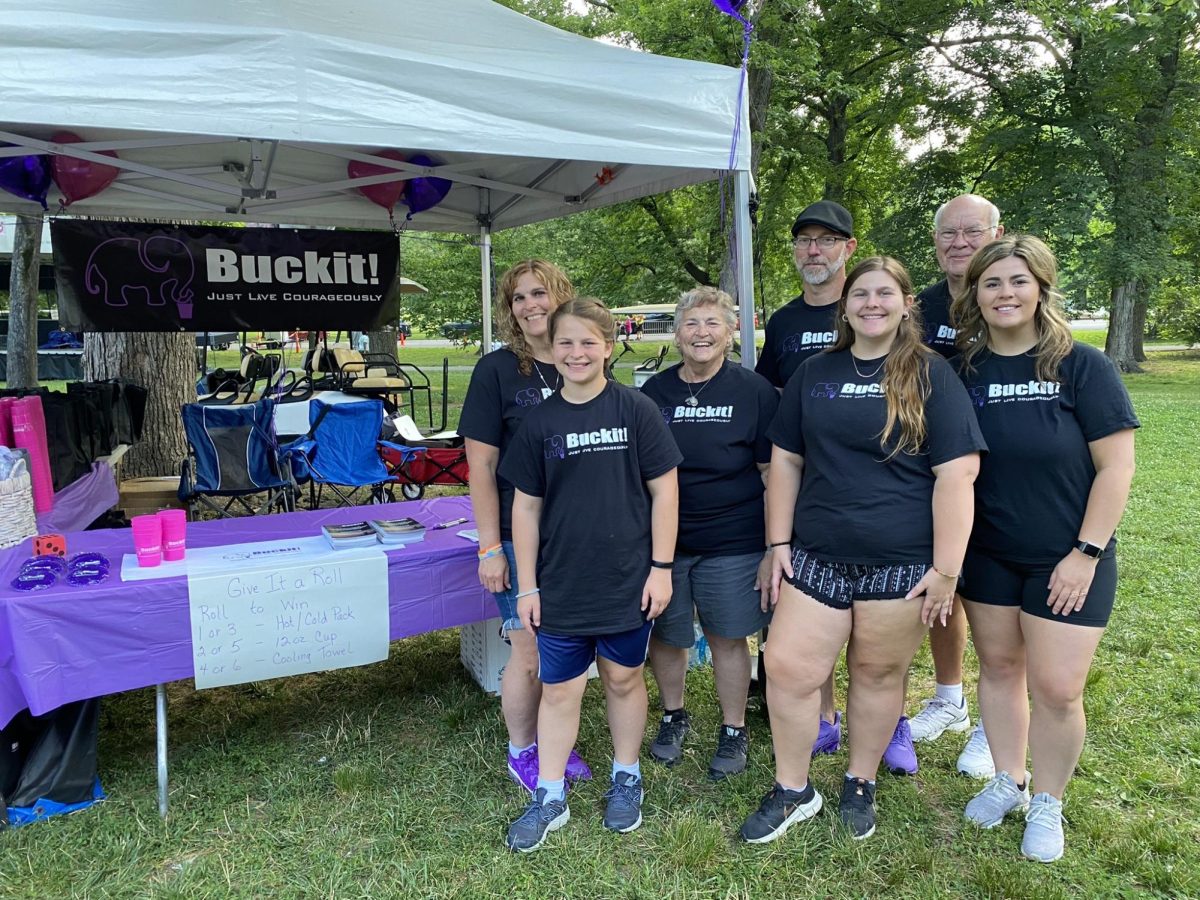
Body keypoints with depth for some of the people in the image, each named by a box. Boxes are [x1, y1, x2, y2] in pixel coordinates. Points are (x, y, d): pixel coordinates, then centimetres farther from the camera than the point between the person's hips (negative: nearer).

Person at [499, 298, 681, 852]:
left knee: (623, 679, 16)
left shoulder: (635, 410, -6)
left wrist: (661, 567, -6)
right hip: (561, 585, 1)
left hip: (627, 581, -1)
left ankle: (626, 779, 37)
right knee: (558, 689, 10)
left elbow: (664, 491, -4)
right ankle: (550, 797, 27)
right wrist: (527, 585, 3)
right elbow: (526, 506, 3)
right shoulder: (540, 422, -1)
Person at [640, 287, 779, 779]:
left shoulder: (754, 391, -4)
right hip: (663, 540, 3)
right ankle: (673, 716, 38)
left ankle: (734, 731, 30)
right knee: (664, 636, 12)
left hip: (732, 543, -2)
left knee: (728, 637, 9)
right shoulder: (653, 392, 3)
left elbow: (774, 475, -4)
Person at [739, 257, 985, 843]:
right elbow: (785, 460, 11)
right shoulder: (813, 375, 9)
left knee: (878, 674, 10)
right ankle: (793, 791, 22)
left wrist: (946, 569, -12)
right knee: (787, 669, 0)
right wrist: (778, 543, 5)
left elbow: (957, 472, -8)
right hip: (816, 557, 3)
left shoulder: (930, 375, -2)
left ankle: (860, 785, 34)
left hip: (900, 564, -3)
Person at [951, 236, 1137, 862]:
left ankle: (1047, 804, 25)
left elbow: (1116, 466, -11)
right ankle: (1007, 782, 35)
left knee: (1056, 688, 1)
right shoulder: (964, 371, -2)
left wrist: (1086, 553, -13)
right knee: (998, 667, 14)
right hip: (988, 554, 3)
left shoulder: (1082, 366, -11)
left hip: (1067, 558, -3)